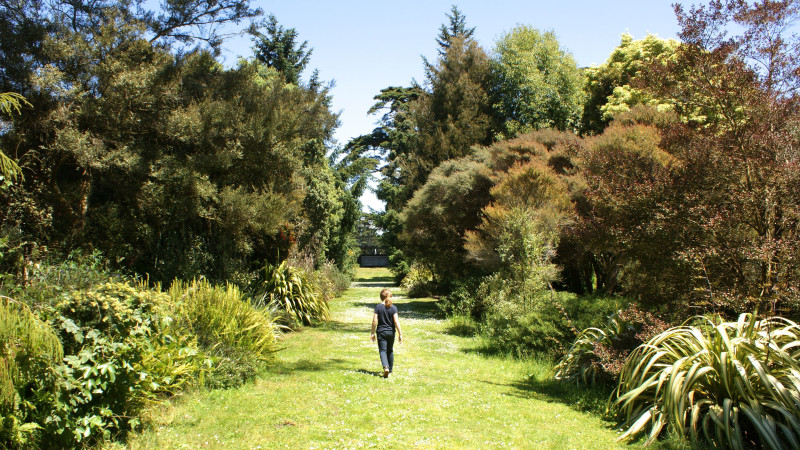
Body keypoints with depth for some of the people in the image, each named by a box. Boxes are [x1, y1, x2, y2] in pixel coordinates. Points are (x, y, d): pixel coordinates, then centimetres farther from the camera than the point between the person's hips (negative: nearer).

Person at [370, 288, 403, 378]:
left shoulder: (378, 307, -8)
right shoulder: (393, 307, -6)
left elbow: (374, 321, -9)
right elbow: (396, 321, -10)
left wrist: (373, 333, 1)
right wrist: (400, 334, -5)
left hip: (381, 332, -2)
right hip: (391, 332, 2)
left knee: (382, 350, -1)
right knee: (390, 351, 18)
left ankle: (386, 367, -25)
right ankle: (390, 370, 28)